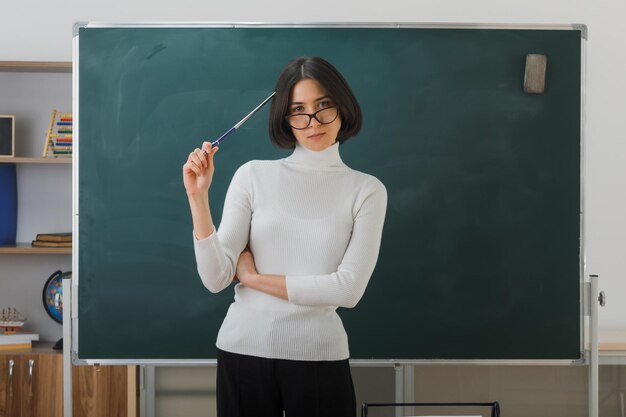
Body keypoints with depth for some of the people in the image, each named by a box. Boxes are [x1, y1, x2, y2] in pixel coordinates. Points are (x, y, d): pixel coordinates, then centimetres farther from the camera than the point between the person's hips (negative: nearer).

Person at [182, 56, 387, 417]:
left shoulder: (367, 191, -2)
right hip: (242, 350, 1)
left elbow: (349, 288, -12)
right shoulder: (253, 175, -1)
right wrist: (198, 198, -18)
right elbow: (216, 278, -7)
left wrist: (254, 277, -8)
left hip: (318, 357, -1)